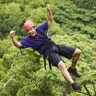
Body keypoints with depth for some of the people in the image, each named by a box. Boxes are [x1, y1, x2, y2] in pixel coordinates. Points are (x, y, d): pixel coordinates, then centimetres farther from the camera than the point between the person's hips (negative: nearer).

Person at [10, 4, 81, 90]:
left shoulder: (40, 29, 4)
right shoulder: (28, 40, -6)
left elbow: (50, 21, 10)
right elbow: (18, 44, -17)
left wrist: (49, 10, -6)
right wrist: (13, 37, -36)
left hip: (55, 46, 6)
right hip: (49, 53, -6)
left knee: (77, 52, 0)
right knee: (61, 65, -37)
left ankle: (73, 69, 23)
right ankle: (73, 84, -41)